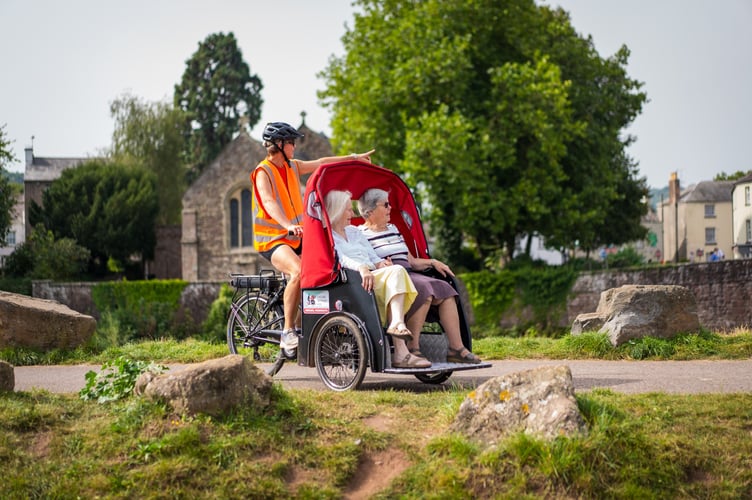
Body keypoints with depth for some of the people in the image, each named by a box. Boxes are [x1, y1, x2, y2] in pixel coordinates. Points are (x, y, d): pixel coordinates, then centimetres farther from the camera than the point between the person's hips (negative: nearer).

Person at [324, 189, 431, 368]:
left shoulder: (354, 232, 32)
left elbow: (372, 256, 24)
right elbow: (339, 259, -10)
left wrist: (380, 263, -1)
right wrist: (361, 268, -28)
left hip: (371, 275, 6)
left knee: (395, 272, -29)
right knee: (397, 272, -27)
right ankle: (398, 323, -43)